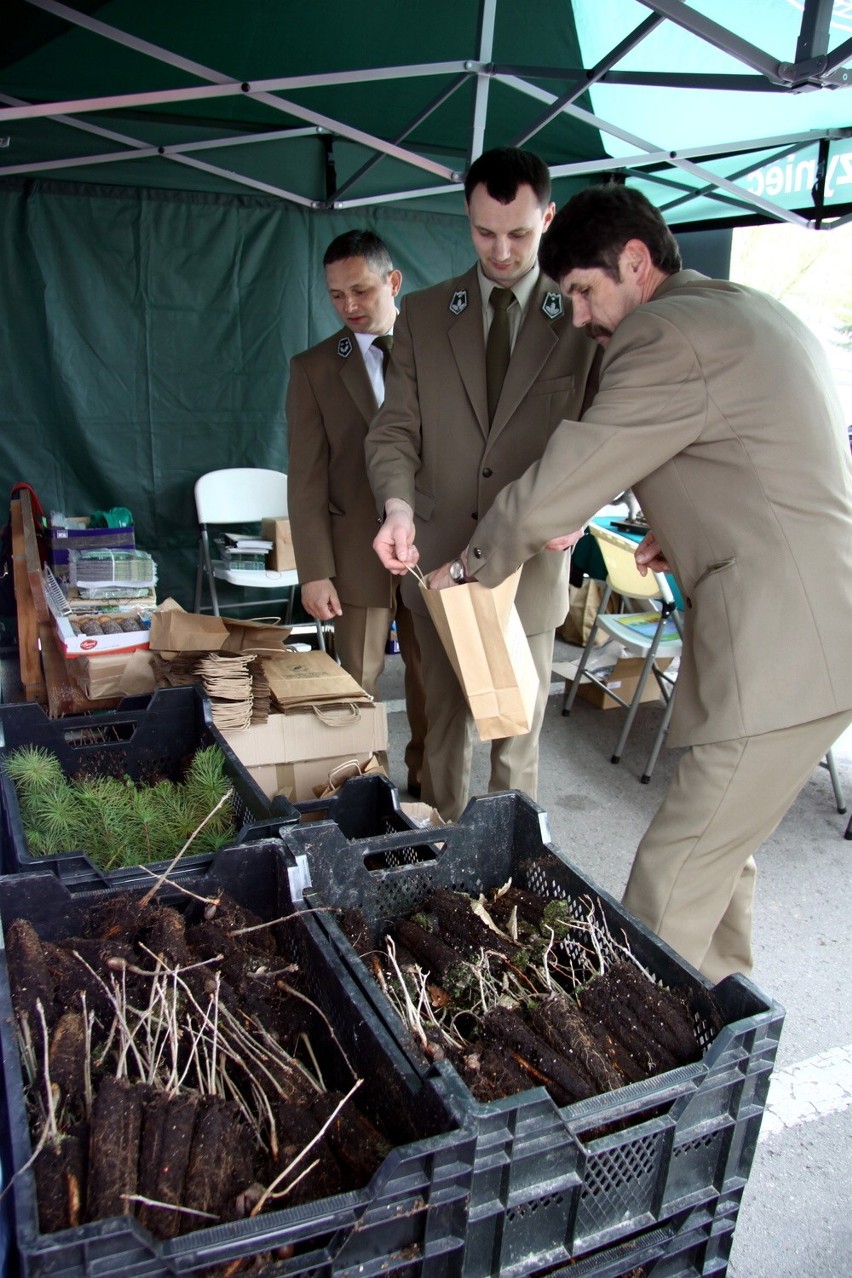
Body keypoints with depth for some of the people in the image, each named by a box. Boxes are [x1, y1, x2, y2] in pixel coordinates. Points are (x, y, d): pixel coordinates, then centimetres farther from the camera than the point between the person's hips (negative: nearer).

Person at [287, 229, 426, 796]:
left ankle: (425, 778, 28)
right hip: (359, 550, -1)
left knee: (433, 674, 10)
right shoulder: (314, 368, 3)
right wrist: (315, 571, -8)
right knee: (359, 682, 7)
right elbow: (307, 477, -1)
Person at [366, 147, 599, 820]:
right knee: (443, 726, 14)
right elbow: (395, 429, 0)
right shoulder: (422, 313, 5)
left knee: (518, 736, 9)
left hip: (531, 566, -2)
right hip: (437, 558, 2)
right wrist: (397, 506, -20)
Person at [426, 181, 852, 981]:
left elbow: (548, 495, -14)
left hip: (782, 654, -10)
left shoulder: (667, 336, -13)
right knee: (717, 855, 20)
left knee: (669, 890, -4)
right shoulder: (751, 313, 18)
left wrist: (468, 565, 4)